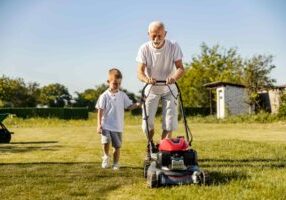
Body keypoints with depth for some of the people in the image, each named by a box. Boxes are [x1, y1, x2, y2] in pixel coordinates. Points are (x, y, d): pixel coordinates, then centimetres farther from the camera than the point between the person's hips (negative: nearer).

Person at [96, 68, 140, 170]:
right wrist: (99, 124, -9)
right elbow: (100, 111, -4)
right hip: (106, 126, -3)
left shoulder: (122, 95, 4)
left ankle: (116, 163, 23)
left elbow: (129, 106, 6)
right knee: (106, 142, -21)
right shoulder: (104, 96, -5)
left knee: (117, 146, 7)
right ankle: (106, 156, 8)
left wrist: (138, 104, -13)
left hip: (118, 127, 3)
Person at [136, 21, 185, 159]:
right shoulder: (144, 49, -19)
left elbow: (180, 68, -22)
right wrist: (146, 78, -48)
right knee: (147, 121, -4)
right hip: (152, 89, 0)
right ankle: (151, 145, 22)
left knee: (169, 123, -6)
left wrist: (174, 77, -45)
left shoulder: (173, 47, -18)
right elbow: (140, 72, -24)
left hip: (169, 89, 0)